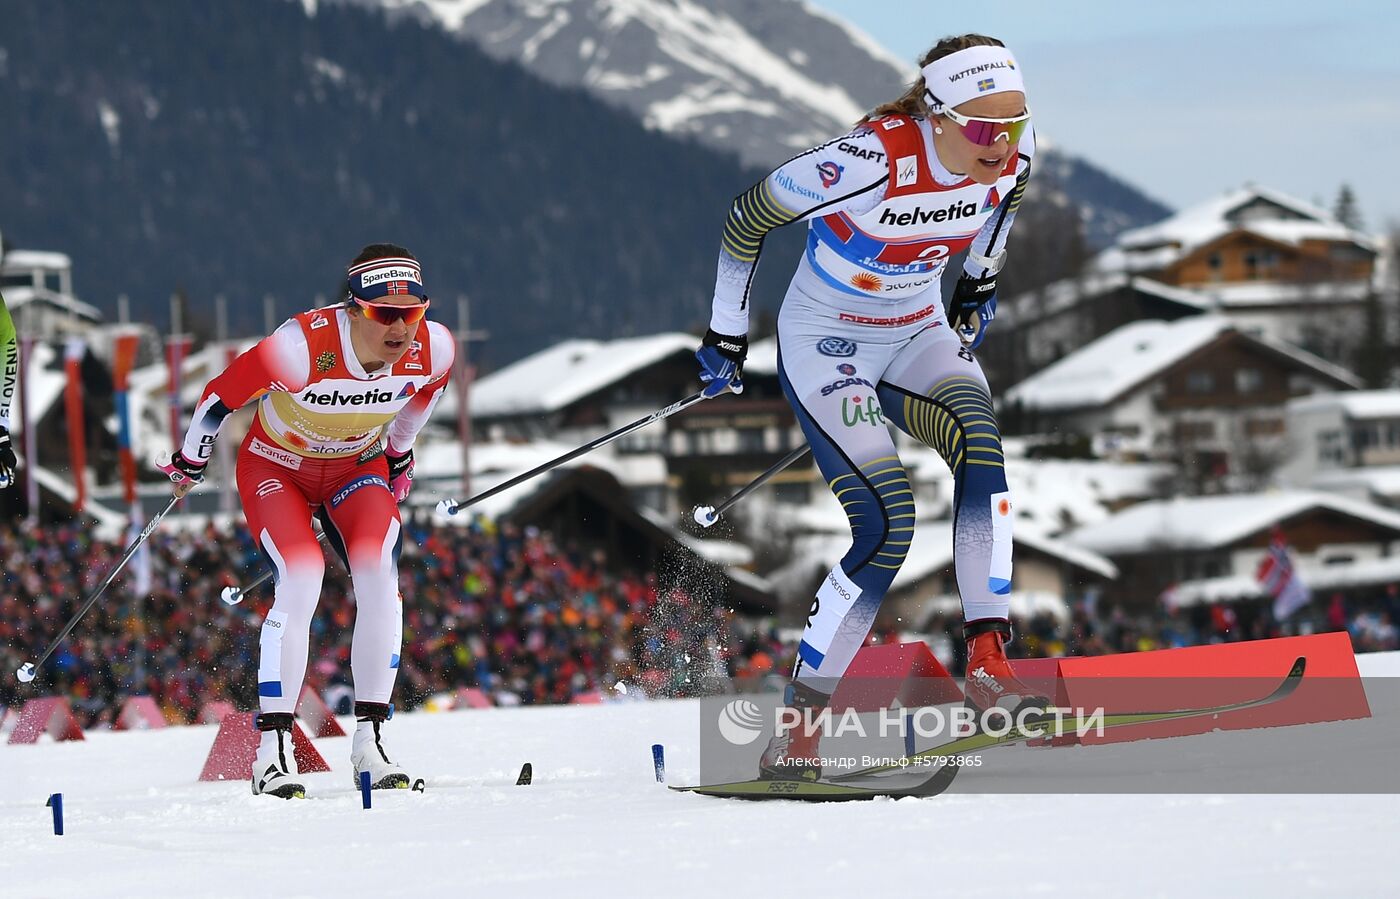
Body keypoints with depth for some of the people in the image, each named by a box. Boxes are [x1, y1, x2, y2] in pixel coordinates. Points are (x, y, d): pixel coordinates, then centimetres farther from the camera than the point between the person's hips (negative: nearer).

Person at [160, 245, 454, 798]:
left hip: (358, 468, 3)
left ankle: (369, 742, -15)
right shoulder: (303, 347, -36)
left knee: (379, 576, -21)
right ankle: (273, 750, -19)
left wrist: (399, 454, 18)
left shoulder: (434, 349, -24)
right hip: (277, 467, -3)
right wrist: (189, 463, -2)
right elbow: (220, 395, -18)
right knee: (300, 582, -25)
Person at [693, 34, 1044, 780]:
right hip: (823, 340, -5)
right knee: (889, 523, -22)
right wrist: (726, 336, -7)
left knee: (980, 440, -28)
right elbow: (747, 217, -17)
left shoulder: (1012, 154, -15)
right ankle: (798, 724, -11)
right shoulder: (871, 160, -32)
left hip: (918, 333, 5)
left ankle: (987, 664, -30)